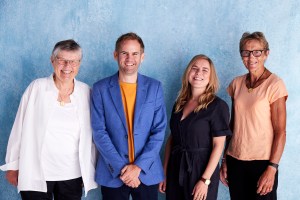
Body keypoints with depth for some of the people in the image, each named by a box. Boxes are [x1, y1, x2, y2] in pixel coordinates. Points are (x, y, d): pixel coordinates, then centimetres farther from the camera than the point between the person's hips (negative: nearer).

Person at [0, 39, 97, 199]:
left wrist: (89, 171, 7)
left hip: (72, 175, 2)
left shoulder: (86, 92, 0)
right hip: (36, 174, -2)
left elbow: (90, 134, 5)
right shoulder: (36, 88, -6)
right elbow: (20, 128, -1)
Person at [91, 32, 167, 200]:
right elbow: (99, 133, -5)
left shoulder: (155, 87, 2)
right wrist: (121, 167, -12)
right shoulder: (101, 89, -1)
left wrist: (139, 166, -10)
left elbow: (159, 131, -2)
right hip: (112, 173, 0)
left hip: (147, 172, 1)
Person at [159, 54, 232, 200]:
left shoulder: (217, 106, -9)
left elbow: (218, 145, -12)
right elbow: (171, 139, 8)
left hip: (201, 168, -5)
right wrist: (164, 172, 5)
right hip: (175, 168, 5)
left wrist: (205, 180, -17)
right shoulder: (179, 104, 6)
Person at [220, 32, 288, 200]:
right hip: (236, 160, 4)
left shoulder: (275, 84, -9)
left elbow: (280, 132, -10)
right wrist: (225, 159, 10)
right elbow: (233, 124, 10)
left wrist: (272, 168, -15)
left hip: (262, 161, -4)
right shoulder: (237, 83, 5)